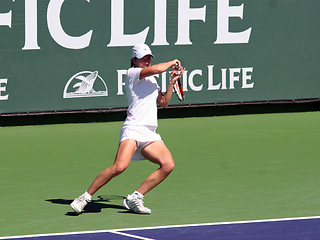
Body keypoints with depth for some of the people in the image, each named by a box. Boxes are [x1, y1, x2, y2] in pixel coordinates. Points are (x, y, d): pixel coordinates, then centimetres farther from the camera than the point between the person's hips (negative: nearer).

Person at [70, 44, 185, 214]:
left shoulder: (151, 80, 25)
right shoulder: (132, 73, 0)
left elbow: (163, 103, 26)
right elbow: (155, 69, -15)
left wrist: (172, 82, 15)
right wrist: (172, 63, 2)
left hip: (150, 133, 8)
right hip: (133, 128, -8)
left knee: (168, 165, -11)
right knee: (120, 166, -26)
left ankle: (134, 199, -4)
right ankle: (86, 197, -12)